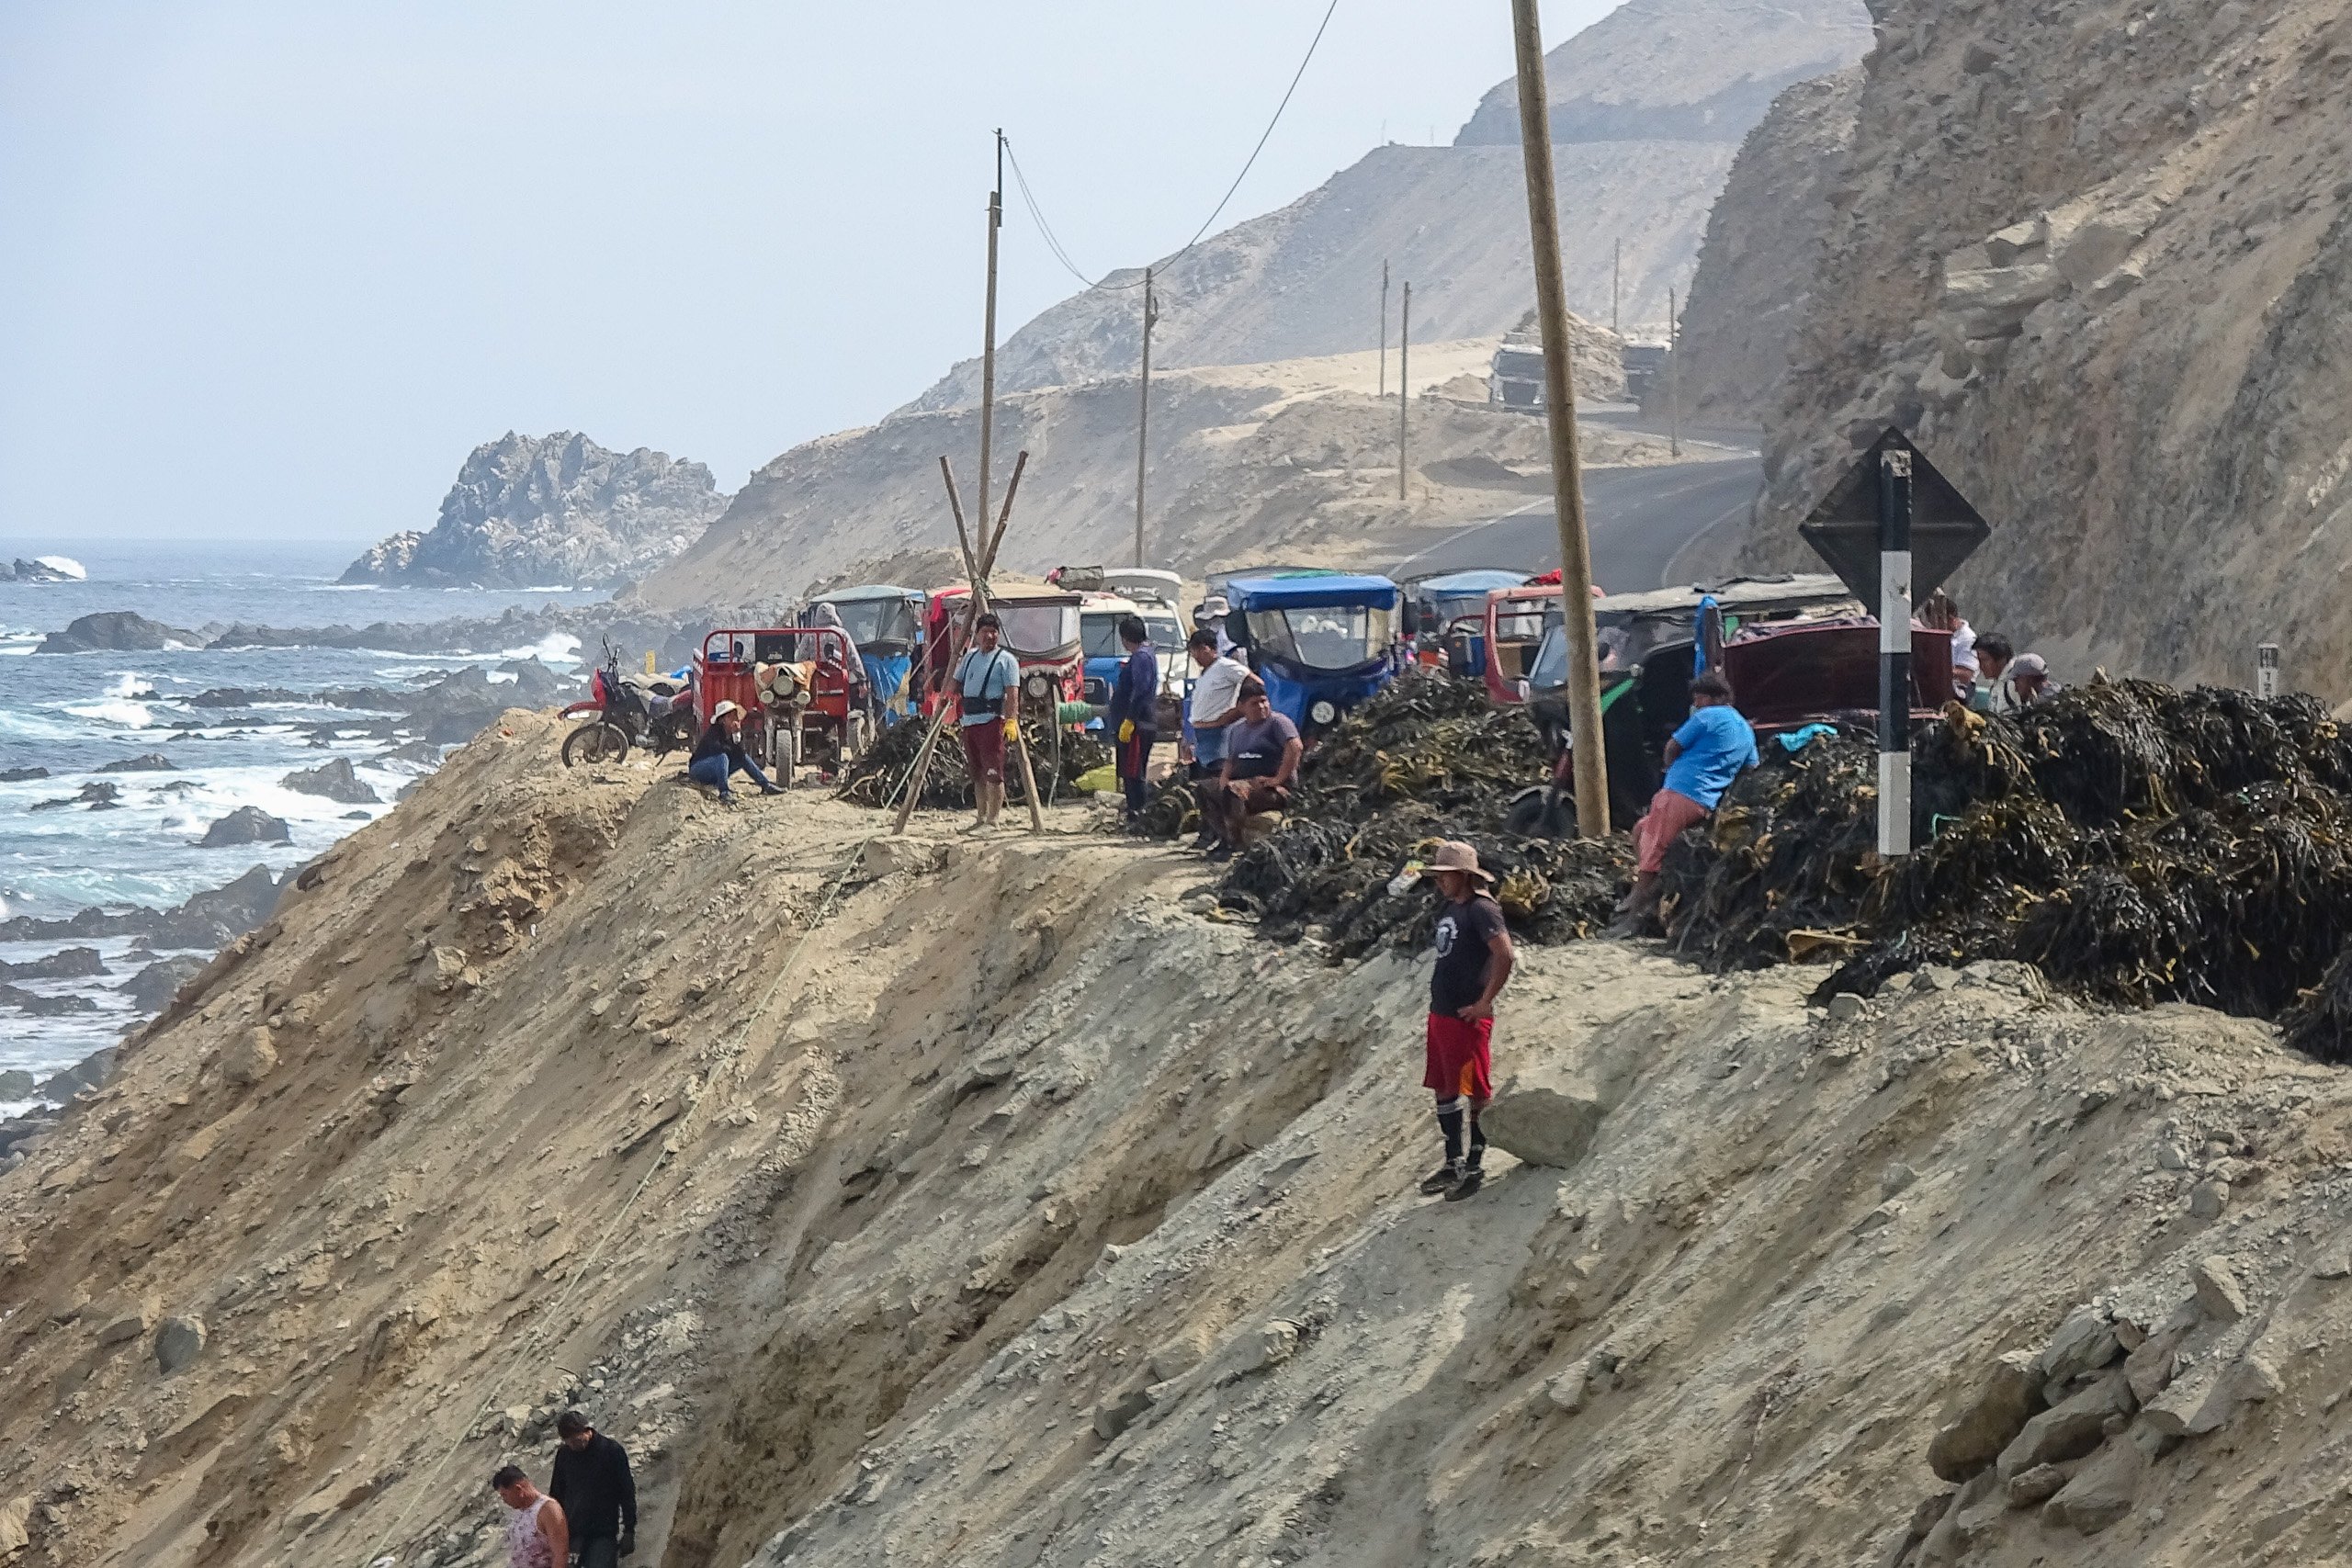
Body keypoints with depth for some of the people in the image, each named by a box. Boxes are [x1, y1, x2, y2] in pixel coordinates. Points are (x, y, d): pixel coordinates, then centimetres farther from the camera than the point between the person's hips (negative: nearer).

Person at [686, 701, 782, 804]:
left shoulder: (736, 732, -1)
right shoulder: (714, 731, -20)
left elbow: (741, 755, -13)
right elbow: (716, 749, -35)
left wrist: (737, 735, -23)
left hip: (714, 774, 8)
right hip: (697, 769, -8)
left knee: (744, 757, 4)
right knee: (722, 757, -35)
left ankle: (766, 786, 4)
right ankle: (724, 793, -45)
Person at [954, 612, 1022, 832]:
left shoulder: (1006, 659, -2)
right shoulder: (970, 657, 18)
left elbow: (1012, 693, -11)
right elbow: (955, 685, 29)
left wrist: (1010, 721, -22)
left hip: (991, 721, -7)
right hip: (969, 721, 7)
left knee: (993, 774, -10)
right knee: (978, 774, 13)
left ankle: (993, 820, -9)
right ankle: (981, 818, 20)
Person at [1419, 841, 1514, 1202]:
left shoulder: (1481, 910, -15)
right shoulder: (1449, 909, 13)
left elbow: (1505, 956, -25)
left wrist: (1484, 1003, -21)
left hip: (1467, 1019, -10)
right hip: (1440, 1013, 10)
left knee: (1472, 1092, -3)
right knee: (1444, 1091, 15)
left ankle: (1474, 1167, 3)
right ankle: (1454, 1163, 24)